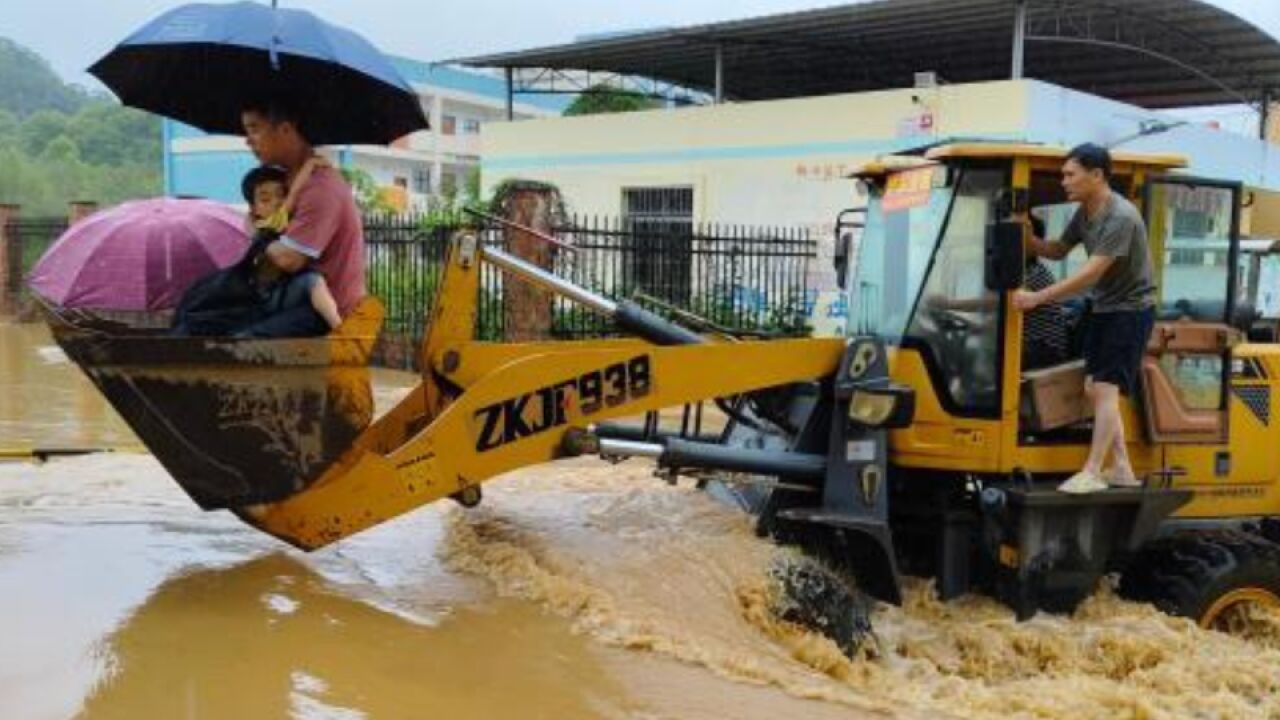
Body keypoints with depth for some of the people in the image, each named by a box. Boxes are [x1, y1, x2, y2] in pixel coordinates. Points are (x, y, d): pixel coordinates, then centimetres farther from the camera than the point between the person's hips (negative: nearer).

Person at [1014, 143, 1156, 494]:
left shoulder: (1121, 217, -25)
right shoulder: (1084, 213, 4)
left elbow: (1091, 273, -29)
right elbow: (1058, 251, 17)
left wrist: (1037, 298, -30)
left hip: (1130, 310, -9)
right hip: (1104, 308, 9)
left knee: (1106, 389, -12)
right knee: (1094, 389, 10)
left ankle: (1092, 472, -9)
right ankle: (1122, 468, 17)